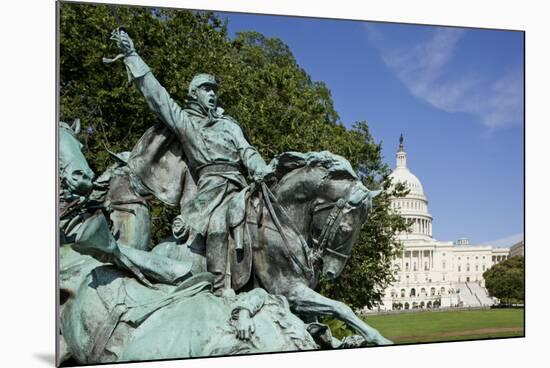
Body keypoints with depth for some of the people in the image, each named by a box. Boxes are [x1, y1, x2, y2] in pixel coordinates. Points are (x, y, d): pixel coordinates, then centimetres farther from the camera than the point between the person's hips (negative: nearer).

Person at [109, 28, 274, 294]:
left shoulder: (229, 124, 30)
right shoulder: (183, 120, 20)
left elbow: (247, 152, 17)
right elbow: (154, 93, 16)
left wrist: (262, 172, -5)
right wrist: (131, 55, 13)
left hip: (240, 185, 4)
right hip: (211, 183, -4)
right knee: (218, 227, -26)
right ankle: (222, 290, -31)